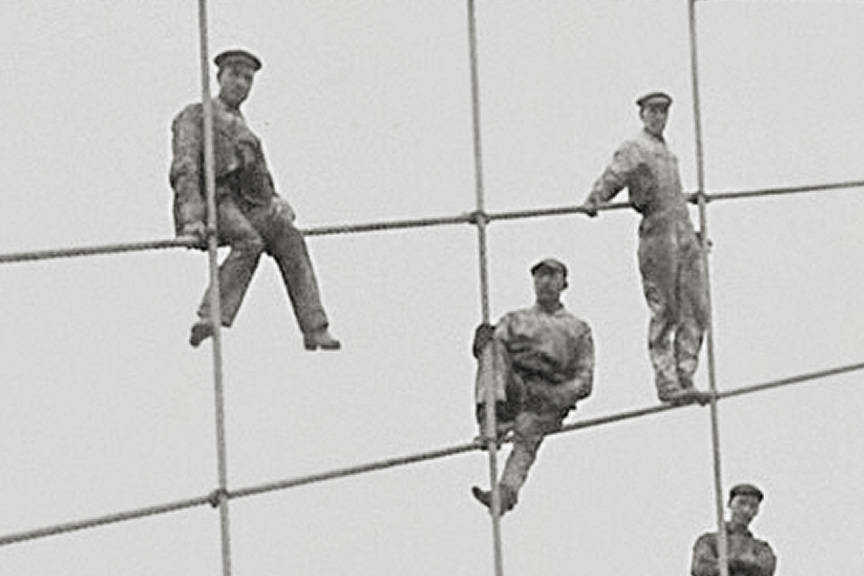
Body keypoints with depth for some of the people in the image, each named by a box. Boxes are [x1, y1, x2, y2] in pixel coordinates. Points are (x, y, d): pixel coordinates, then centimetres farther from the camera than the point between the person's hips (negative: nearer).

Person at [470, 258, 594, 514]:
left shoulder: (578, 330, 24)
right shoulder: (514, 320, 30)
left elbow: (584, 380, 12)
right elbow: (491, 349, 12)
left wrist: (553, 396, -7)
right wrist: (484, 341, -13)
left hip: (550, 398, -1)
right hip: (511, 389, 2)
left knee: (528, 429, -33)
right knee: (492, 342, -25)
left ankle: (507, 492, -50)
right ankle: (491, 417, -44)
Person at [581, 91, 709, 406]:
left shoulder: (664, 150, 22)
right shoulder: (634, 149, -1)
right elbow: (611, 177, -16)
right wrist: (593, 202, -33)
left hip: (684, 233, 8)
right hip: (658, 233, -8)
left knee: (696, 311, 4)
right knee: (664, 314, -6)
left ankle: (684, 378, 7)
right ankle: (666, 384, -3)